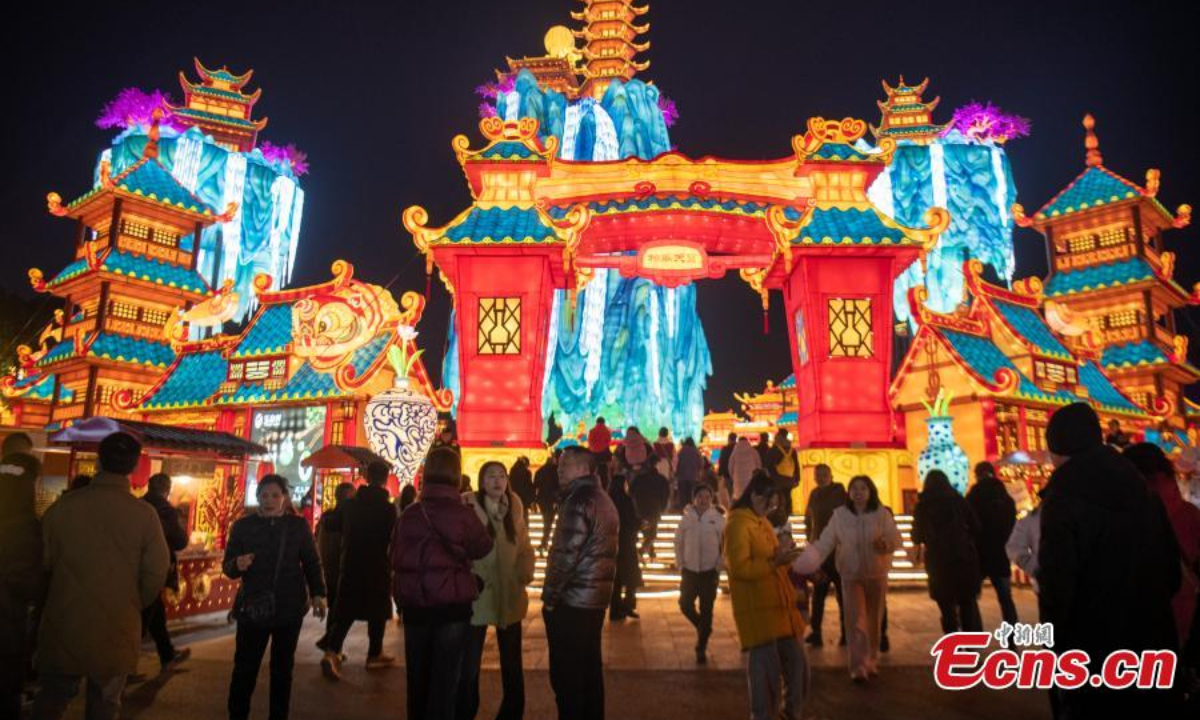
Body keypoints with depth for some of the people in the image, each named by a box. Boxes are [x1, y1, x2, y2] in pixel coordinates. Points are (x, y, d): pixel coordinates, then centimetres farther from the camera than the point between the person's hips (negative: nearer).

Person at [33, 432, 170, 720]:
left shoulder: (62, 506, -10)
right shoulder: (144, 514, -15)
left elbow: (44, 562, 0)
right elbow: (157, 571, -11)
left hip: (63, 624, 2)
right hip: (116, 628, -1)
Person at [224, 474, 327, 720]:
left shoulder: (298, 525, -1)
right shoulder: (243, 526, -2)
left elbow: (312, 562, 3)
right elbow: (227, 567, 1)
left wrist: (318, 593, -9)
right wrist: (237, 565, -22)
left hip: (289, 607, 1)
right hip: (253, 607, -1)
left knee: (282, 667, 13)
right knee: (245, 668, -1)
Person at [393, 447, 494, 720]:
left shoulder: (409, 513, -5)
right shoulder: (463, 513, -12)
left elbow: (396, 558, 8)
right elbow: (483, 549, 5)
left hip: (414, 605, 3)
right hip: (452, 604, -3)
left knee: (417, 676, 18)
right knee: (445, 677, 8)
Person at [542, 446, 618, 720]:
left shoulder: (579, 501, -16)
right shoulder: (604, 499, 13)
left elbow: (566, 554, -21)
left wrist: (550, 596, -12)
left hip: (571, 600, -9)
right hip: (596, 598, 9)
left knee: (566, 672, 1)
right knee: (590, 667, 16)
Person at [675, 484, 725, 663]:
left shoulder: (718, 519, -6)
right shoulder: (686, 518, -2)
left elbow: (725, 547, 0)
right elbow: (678, 543, 5)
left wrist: (718, 569, -3)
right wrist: (680, 565, 1)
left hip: (710, 571, -2)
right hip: (690, 570, 2)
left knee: (706, 611, 4)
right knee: (685, 605, 6)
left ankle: (701, 648, 19)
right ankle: (703, 628, 36)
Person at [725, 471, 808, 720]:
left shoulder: (763, 522, 16)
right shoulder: (738, 524, -13)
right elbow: (739, 568, -21)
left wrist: (783, 558, 6)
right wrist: (774, 561, -23)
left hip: (779, 604, 9)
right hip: (757, 610, -9)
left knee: (796, 662, 15)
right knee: (765, 668, 0)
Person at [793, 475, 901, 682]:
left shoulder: (882, 513, -8)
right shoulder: (839, 515, -9)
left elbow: (896, 538, -9)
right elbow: (825, 542, -13)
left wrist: (885, 543, -32)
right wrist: (810, 560, -27)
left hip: (877, 574, 1)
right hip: (851, 575, -1)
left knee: (873, 619, 14)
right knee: (855, 621, -3)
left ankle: (871, 661, 33)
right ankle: (858, 666, 2)